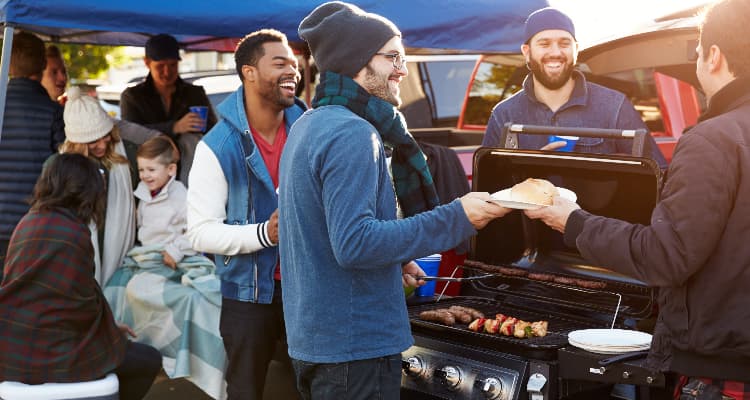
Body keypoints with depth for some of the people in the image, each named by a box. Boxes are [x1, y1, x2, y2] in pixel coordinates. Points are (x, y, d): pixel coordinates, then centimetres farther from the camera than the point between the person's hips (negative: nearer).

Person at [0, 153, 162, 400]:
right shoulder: (73, 232, -16)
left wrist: (108, 326, 18)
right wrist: (112, 332, 7)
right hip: (50, 354, -9)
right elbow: (84, 302, -14)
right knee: (149, 360, 6)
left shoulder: (28, 222, 7)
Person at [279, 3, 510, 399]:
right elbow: (354, 242, -26)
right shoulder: (351, 134, -19)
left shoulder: (309, 127, 13)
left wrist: (392, 261, 18)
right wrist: (456, 218, -23)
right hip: (353, 347, -10)